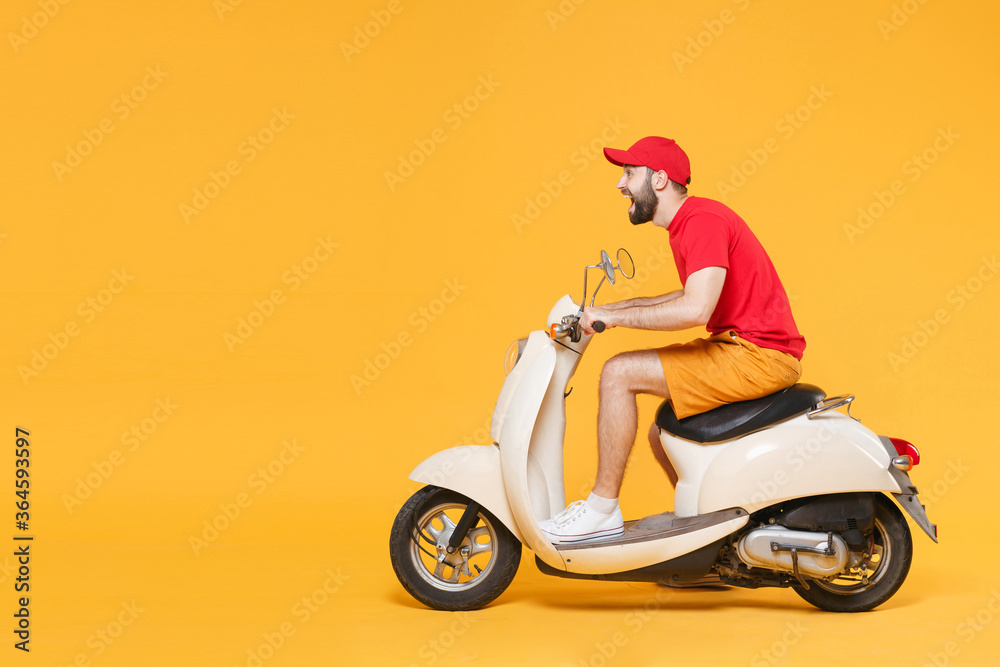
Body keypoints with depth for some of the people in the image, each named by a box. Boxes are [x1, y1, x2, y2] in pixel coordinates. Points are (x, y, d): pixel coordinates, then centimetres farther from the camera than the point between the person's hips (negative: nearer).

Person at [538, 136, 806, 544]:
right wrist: (614, 307, 20)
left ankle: (603, 508, -7)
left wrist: (615, 317, -18)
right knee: (663, 434, 22)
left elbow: (696, 309, -28)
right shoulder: (688, 222, 16)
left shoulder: (702, 220, -16)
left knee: (619, 373, -14)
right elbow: (694, 297, 28)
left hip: (758, 355, -10)